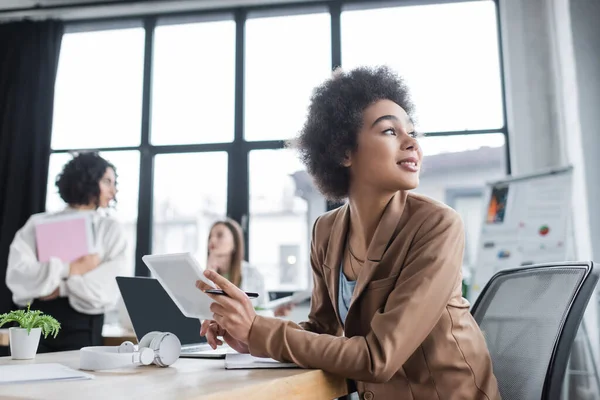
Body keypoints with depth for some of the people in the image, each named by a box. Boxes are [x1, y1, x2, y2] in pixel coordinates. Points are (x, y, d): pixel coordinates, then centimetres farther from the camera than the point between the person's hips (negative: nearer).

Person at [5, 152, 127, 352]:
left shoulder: (110, 230, 5)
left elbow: (107, 290, -6)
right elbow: (17, 275, -7)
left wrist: (61, 287, -10)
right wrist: (70, 269, -11)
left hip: (83, 329, -1)